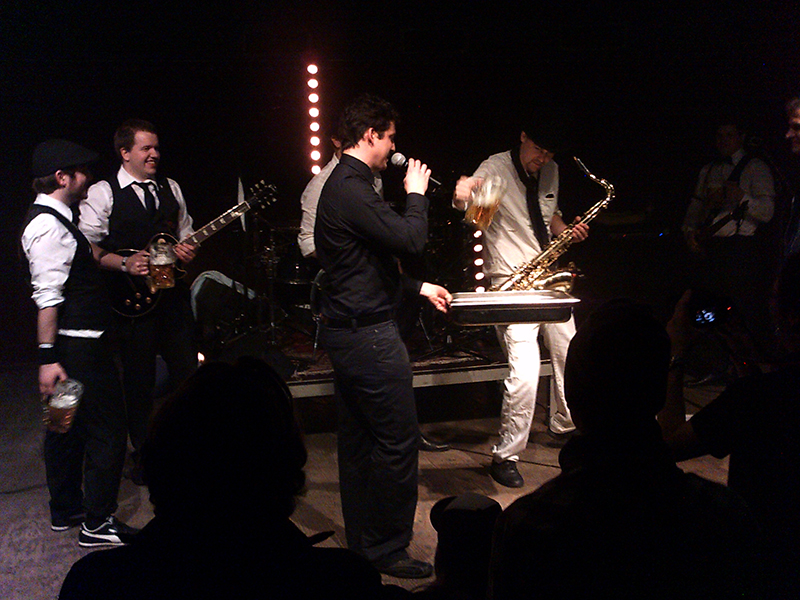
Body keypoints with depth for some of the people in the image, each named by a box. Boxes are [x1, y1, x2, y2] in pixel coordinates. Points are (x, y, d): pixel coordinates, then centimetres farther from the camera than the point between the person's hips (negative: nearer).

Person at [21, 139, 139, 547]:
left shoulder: (58, 219, 14)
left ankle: (65, 511, 32)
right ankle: (97, 523, 5)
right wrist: (48, 357, -27)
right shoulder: (47, 225, -19)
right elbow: (47, 296, -25)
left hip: (80, 341, 11)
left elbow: (84, 253, 34)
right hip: (77, 345, -11)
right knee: (108, 428, -4)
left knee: (68, 425, 18)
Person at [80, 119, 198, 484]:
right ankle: (143, 453, 22)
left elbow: (185, 231, 21)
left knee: (187, 372, 8)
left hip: (173, 292, 5)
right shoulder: (102, 193, -3)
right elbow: (86, 247, -8)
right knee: (139, 381, 5)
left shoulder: (170, 188, 13)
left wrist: (186, 250, 1)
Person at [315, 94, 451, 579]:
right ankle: (387, 549, 9)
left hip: (347, 332, 11)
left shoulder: (344, 184, 16)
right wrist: (417, 194, -5)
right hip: (368, 334, -11)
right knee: (398, 440, -2)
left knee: (359, 440, 15)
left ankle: (362, 541, 26)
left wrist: (419, 288, 21)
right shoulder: (353, 189, -18)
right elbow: (410, 239, -22)